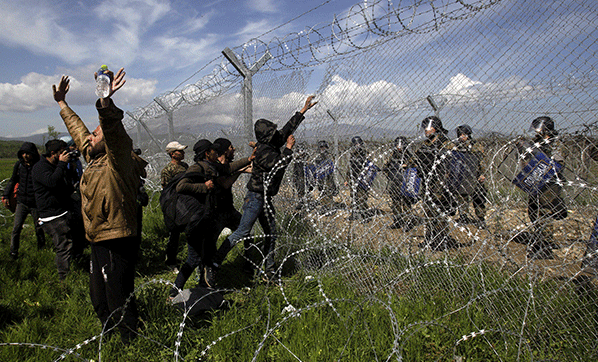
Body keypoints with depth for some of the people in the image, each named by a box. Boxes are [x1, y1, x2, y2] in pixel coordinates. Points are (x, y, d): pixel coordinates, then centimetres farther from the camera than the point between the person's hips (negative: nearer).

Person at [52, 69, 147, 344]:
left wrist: (105, 100, -48)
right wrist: (61, 102, 36)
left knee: (119, 302, 0)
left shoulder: (117, 161, -14)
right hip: (99, 241, 10)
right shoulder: (93, 159, 12)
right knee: (99, 300, 23)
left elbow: (115, 133, -34)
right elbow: (78, 130, 26)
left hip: (117, 243, -10)